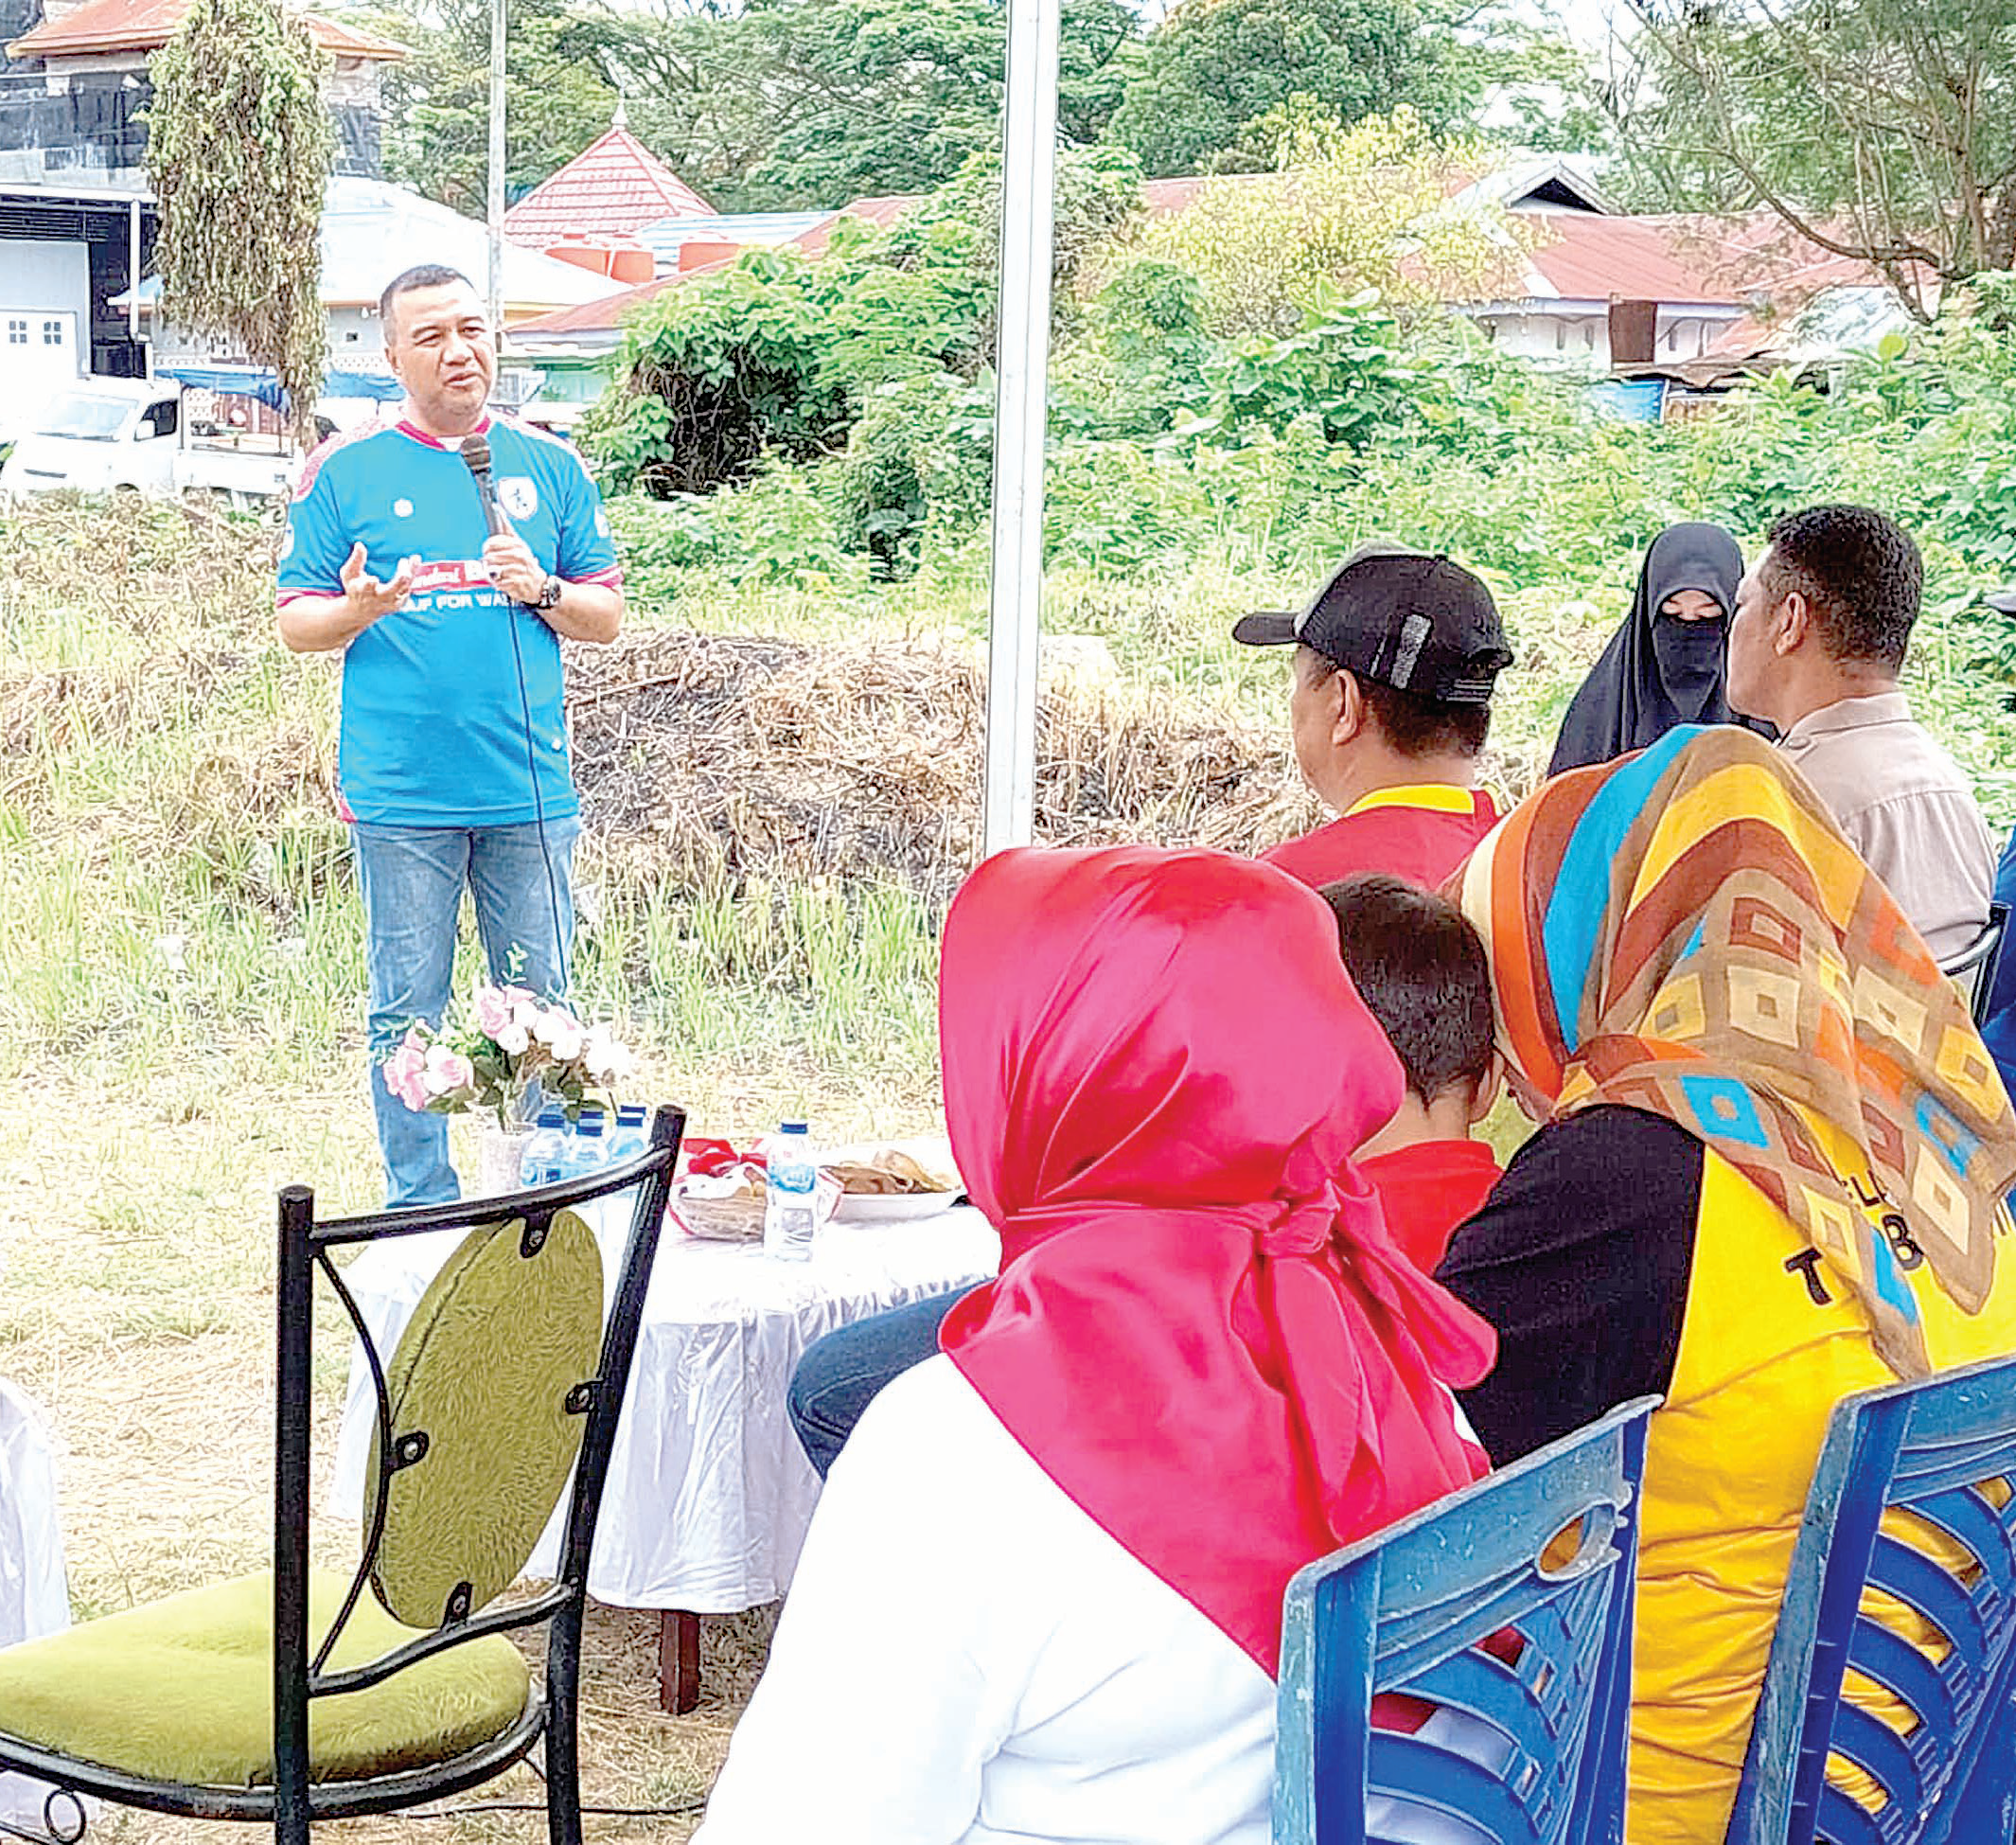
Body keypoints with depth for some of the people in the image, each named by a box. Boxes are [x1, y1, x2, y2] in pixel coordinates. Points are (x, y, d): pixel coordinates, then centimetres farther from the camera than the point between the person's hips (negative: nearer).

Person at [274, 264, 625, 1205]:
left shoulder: (548, 466, 9)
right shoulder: (343, 472, 3)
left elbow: (608, 616, 11)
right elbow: (295, 622, 3)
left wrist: (541, 590, -9)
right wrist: (358, 609, -18)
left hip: (530, 794, 2)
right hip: (401, 797, -2)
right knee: (408, 1017, 3)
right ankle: (422, 1214, 14)